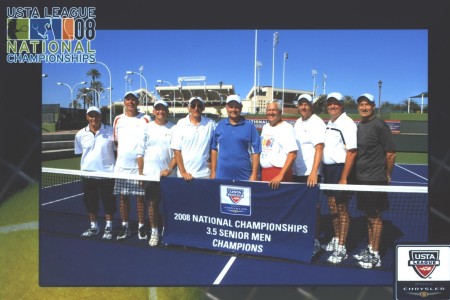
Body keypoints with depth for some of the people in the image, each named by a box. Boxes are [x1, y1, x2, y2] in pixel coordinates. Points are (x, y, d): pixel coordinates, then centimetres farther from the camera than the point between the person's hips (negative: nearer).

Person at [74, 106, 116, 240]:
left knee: (108, 201, 5)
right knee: (90, 201, 12)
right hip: (88, 174, 3)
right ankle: (93, 227, 28)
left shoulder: (110, 131, -5)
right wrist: (84, 167, 11)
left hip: (107, 173, -3)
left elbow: (116, 151, 0)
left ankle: (108, 227, 20)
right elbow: (80, 153, 13)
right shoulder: (80, 134, 3)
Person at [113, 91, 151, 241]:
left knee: (140, 196, 2)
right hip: (122, 165, 3)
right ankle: (125, 227, 18)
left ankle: (141, 227, 13)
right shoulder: (118, 120, 10)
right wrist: (117, 161, 10)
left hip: (139, 165, -3)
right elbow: (116, 142, 15)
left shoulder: (145, 119, 1)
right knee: (123, 196, 7)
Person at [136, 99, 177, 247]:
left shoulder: (173, 128, 1)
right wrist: (140, 172, 2)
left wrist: (169, 169, -11)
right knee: (152, 203, 5)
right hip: (150, 174, 1)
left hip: (168, 174, -1)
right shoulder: (147, 128, 5)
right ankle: (154, 232, 18)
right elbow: (140, 152, 6)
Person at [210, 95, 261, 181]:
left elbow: (255, 152, -3)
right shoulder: (220, 125, 7)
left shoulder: (250, 126, -1)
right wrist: (213, 172, 4)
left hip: (244, 177, -2)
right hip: (222, 176, 2)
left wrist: (254, 174, -8)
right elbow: (214, 149, 8)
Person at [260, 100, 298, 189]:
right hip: (264, 172, 6)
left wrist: (281, 175, -22)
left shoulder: (287, 128, -8)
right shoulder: (265, 127, 14)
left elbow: (292, 154, -15)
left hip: (280, 171, -6)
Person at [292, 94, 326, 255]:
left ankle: (315, 241, 10)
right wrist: (291, 168, 14)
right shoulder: (297, 123, 13)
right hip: (297, 172, 7)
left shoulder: (317, 123, -10)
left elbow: (319, 149, -21)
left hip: (310, 174, -7)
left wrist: (313, 172, -30)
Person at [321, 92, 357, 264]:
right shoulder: (329, 123, 14)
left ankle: (341, 249, 9)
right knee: (332, 207, 16)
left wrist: (344, 178, -21)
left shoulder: (347, 123, -12)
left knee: (341, 209, -1)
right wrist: (326, 171, 13)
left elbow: (352, 152, -18)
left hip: (340, 168, -8)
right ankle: (336, 240, 32)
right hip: (328, 168, 8)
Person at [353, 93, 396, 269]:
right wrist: (359, 173, 12)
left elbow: (391, 153, -10)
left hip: (375, 180, -7)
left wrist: (386, 175, -2)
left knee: (375, 217, 2)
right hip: (361, 179, 7)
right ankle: (370, 249, 29)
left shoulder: (380, 125, -11)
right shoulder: (359, 126, 11)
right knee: (368, 216, 16)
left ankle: (375, 256, 13)